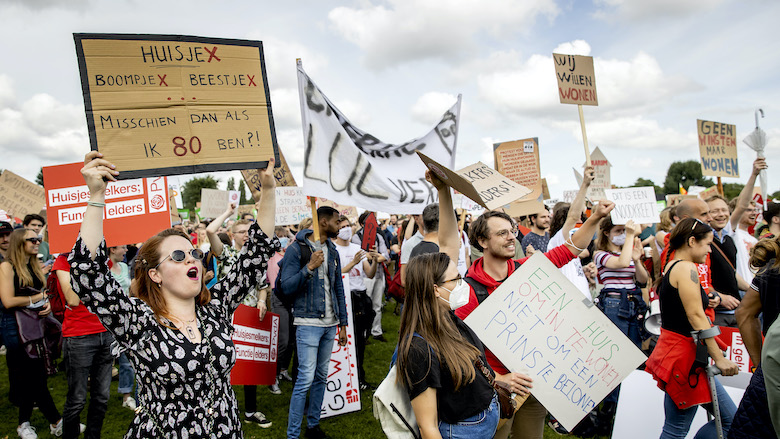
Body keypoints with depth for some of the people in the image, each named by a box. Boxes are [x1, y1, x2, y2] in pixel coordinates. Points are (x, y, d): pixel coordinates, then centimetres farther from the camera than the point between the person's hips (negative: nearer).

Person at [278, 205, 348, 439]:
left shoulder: (332, 251, 12)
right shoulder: (296, 248, -7)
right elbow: (286, 287, -12)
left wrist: (343, 324, 14)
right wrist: (310, 267, -23)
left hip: (330, 324, 6)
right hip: (308, 322, -6)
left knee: (321, 377, 12)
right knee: (305, 378, -7)